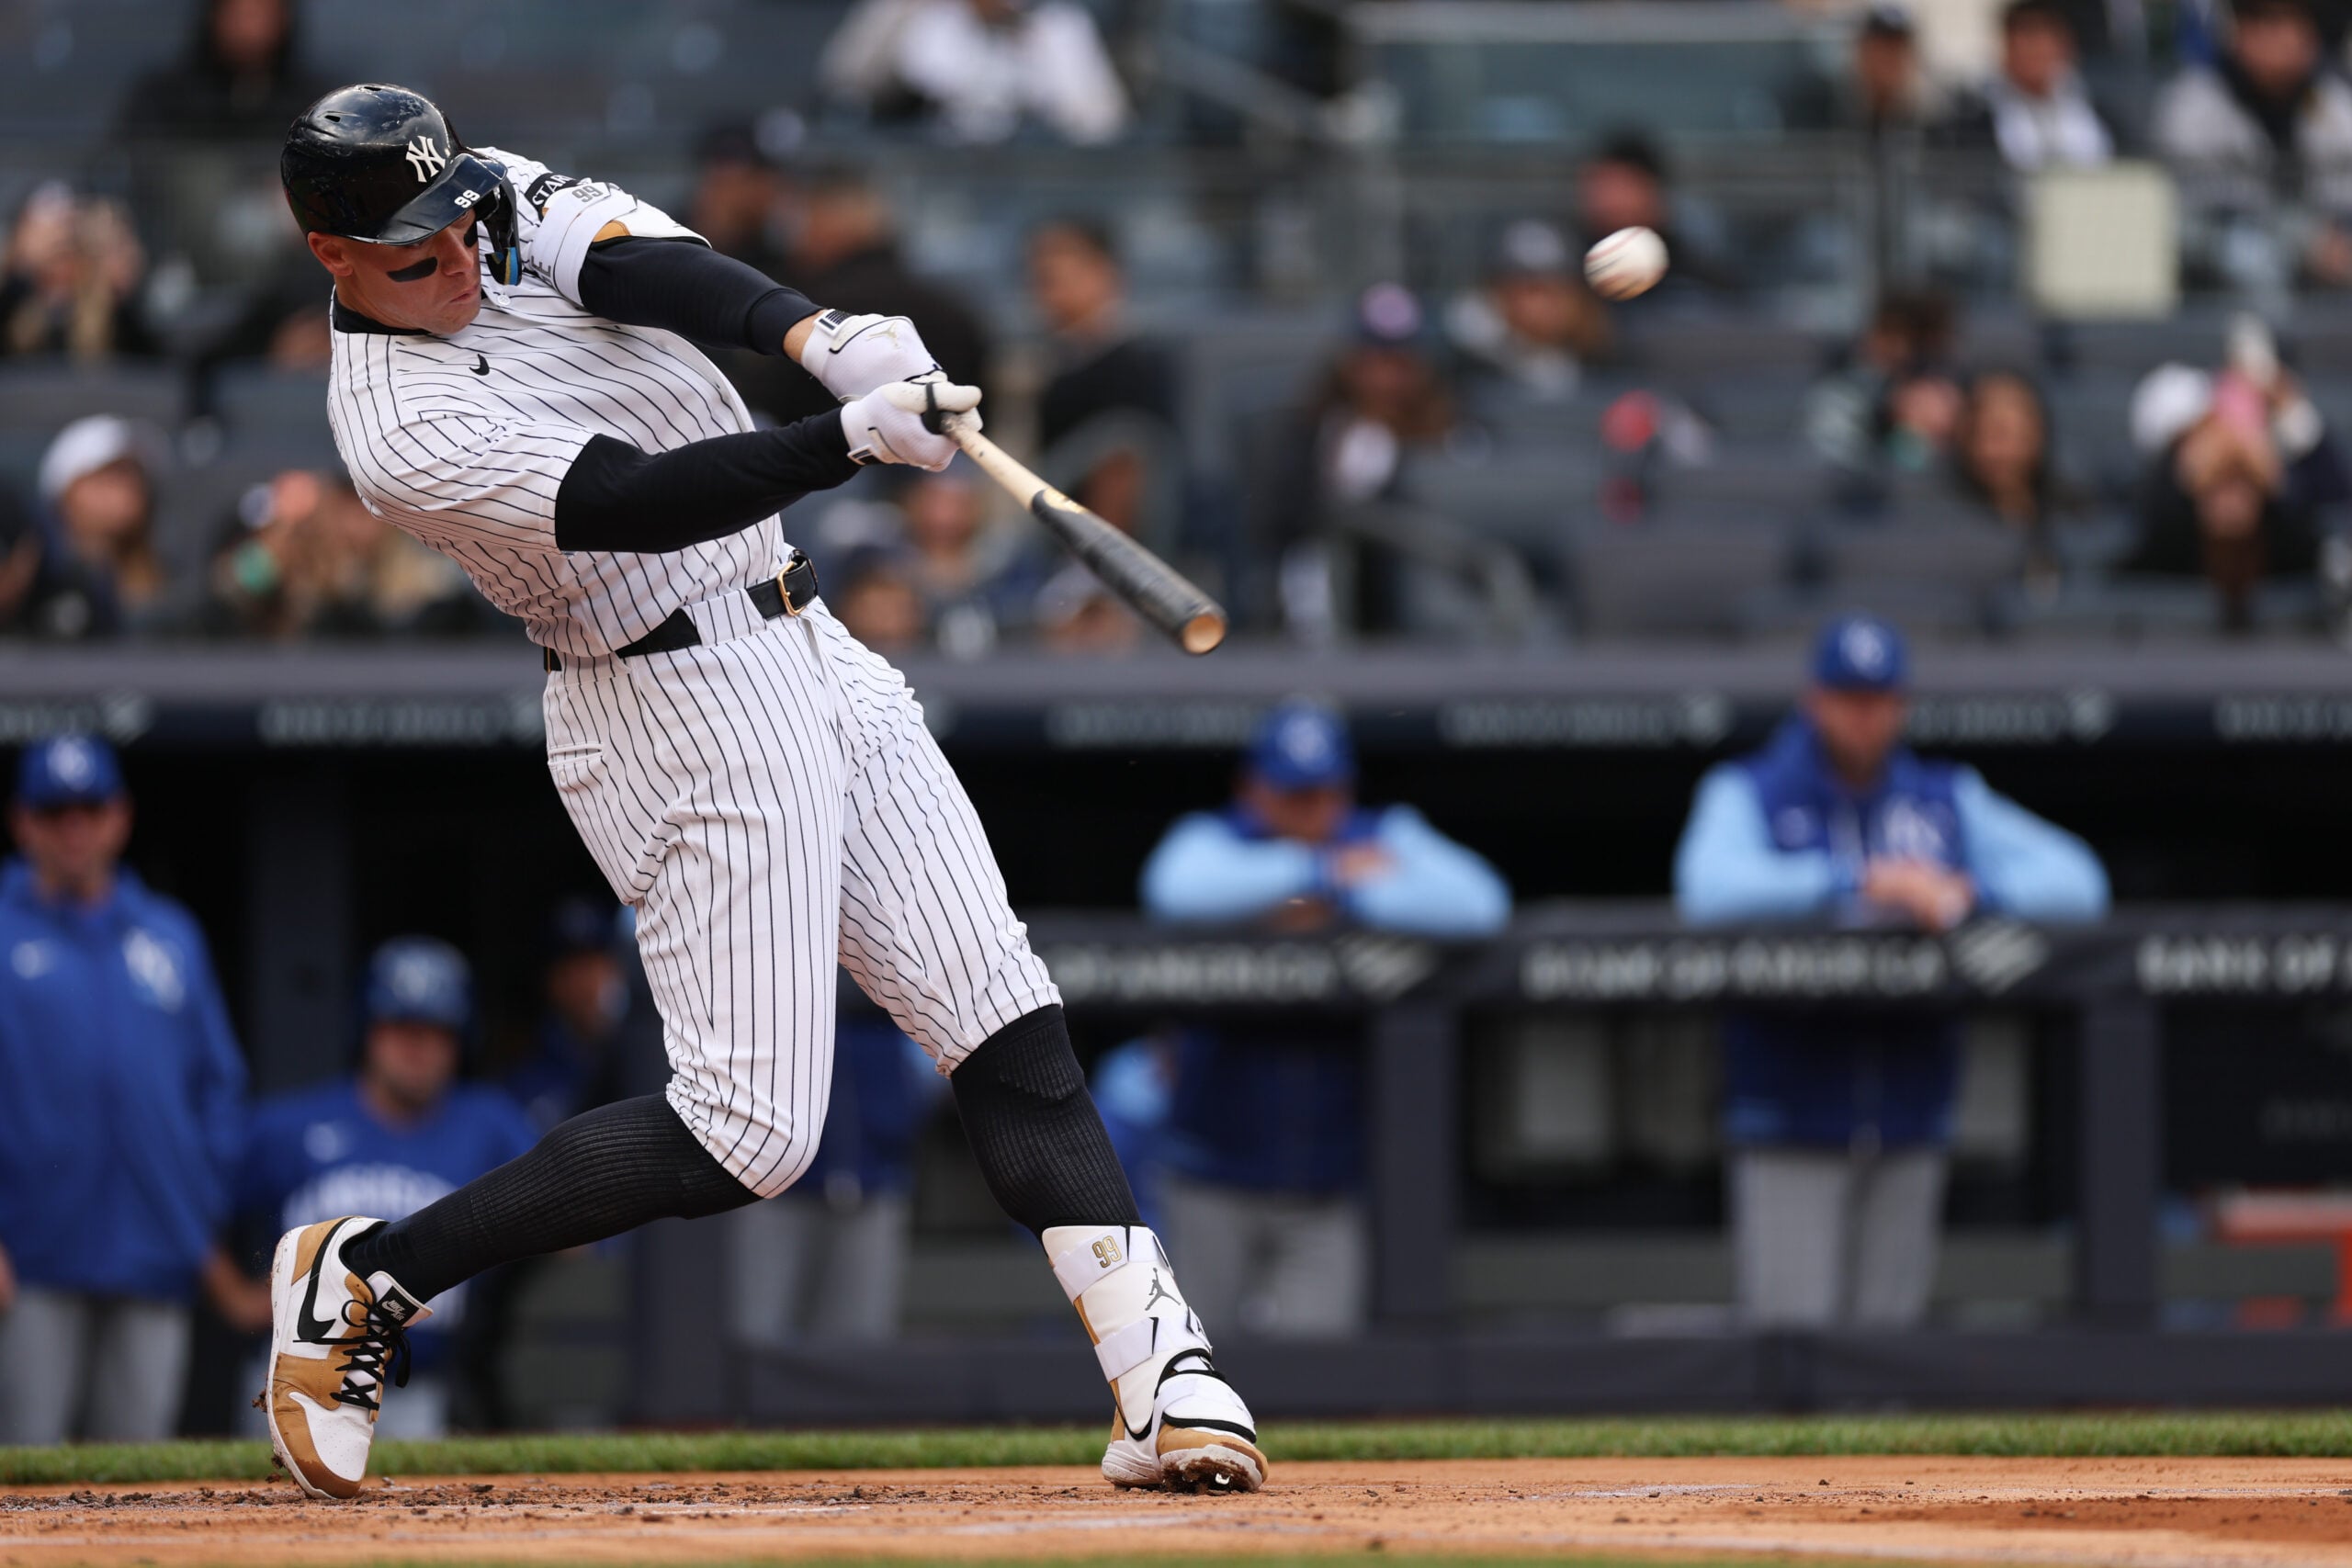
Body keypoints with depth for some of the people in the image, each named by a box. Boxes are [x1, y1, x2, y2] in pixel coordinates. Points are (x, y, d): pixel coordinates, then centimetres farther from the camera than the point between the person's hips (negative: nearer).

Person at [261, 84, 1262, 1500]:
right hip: (688, 725, -8)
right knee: (750, 1131, -9)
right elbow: (636, 500, -28)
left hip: (810, 655, 8)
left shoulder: (505, 198, 5)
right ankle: (367, 1277, 4)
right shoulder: (406, 427, -17)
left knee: (1008, 1026, -2)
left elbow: (645, 264, -14)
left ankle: (1158, 1370, -7)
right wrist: (854, 440, -40)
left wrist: (812, 332, -34)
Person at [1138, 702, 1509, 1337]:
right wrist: (1321, 871, -22)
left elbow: (1481, 904, -17)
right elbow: (1178, 892, -28)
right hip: (1214, 1183, 0)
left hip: (1334, 1189, 0)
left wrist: (1343, 903, -21)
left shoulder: (1386, 840, 1)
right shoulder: (1214, 840, -3)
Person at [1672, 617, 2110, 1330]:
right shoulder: (1747, 795, 1)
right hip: (1792, 1127, -4)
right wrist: (1865, 885, -25)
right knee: (1792, 1332, -10)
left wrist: (1966, 895, -15)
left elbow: (2078, 883, 3)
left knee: (1888, 1325, 5)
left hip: (1908, 1127, 4)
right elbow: (1711, 890, -22)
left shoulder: (1948, 800, 11)